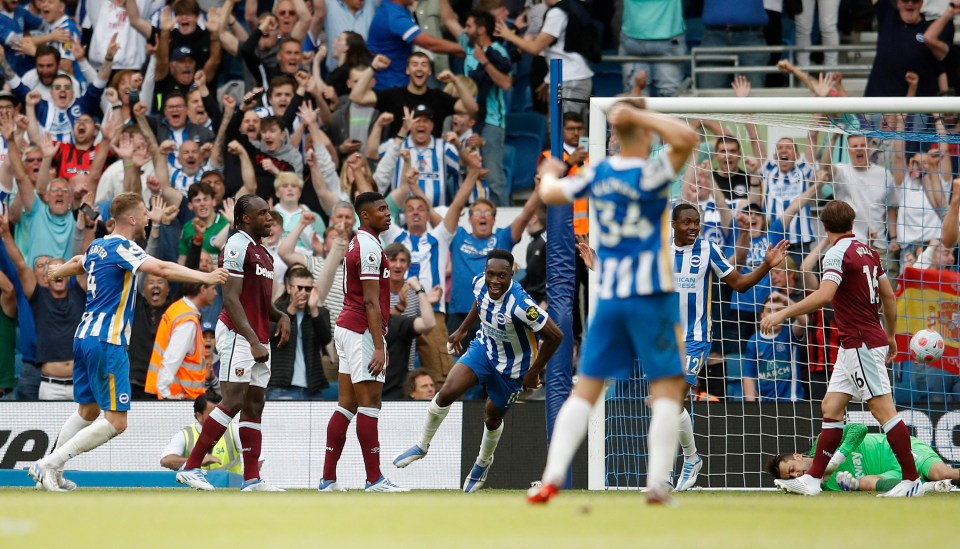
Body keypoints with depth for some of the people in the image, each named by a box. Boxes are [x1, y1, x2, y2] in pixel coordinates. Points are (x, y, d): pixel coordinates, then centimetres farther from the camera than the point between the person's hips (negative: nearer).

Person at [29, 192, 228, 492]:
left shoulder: (97, 246, 15)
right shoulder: (122, 247, -12)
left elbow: (79, 263, 38)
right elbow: (161, 269, -27)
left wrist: (56, 273, 60)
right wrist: (205, 277, -30)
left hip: (85, 337, 10)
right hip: (107, 342, -10)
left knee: (88, 411, 22)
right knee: (115, 421, -8)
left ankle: (50, 470, 22)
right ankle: (50, 464, -10)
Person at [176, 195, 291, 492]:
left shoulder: (263, 253, 19)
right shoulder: (238, 246, -10)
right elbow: (231, 298, -17)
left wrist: (281, 316, 5)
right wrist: (253, 341, -23)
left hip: (258, 339, 9)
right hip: (238, 335, -9)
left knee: (254, 406, 6)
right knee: (233, 402, -14)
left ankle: (252, 479, 5)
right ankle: (190, 467, -12)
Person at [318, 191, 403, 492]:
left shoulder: (357, 243, 18)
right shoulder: (370, 246, -13)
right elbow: (370, 301, -19)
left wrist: (378, 343, 23)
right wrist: (379, 346, -21)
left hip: (346, 328, 10)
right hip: (362, 330, -10)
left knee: (347, 405, 8)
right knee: (369, 402, -8)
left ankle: (328, 478, 7)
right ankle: (374, 478, -8)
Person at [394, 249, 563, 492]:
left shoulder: (520, 305, -38)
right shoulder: (480, 283, -19)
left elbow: (554, 336, -28)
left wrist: (534, 372, -18)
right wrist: (462, 330, 16)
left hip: (512, 366, -4)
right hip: (484, 347, 4)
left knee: (492, 417, 12)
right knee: (447, 392, -14)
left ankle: (484, 462, 44)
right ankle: (422, 446, 8)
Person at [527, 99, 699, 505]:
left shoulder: (598, 175, 5)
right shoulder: (649, 175, -11)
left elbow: (550, 193, 20)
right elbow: (687, 138, -24)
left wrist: (549, 174, 42)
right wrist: (641, 114, -17)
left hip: (608, 298, 5)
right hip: (652, 296, -5)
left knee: (585, 390, 9)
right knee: (667, 388, 0)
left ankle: (552, 476, 0)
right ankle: (657, 484, -10)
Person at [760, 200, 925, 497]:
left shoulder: (838, 253, -14)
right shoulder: (867, 251, 12)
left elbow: (824, 295, -29)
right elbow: (889, 297, 17)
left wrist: (782, 314, -28)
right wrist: (891, 336, 29)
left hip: (862, 345, -9)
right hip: (853, 347, 9)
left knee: (883, 409, -7)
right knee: (831, 408, 9)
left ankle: (912, 480, -6)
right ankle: (812, 479, 10)